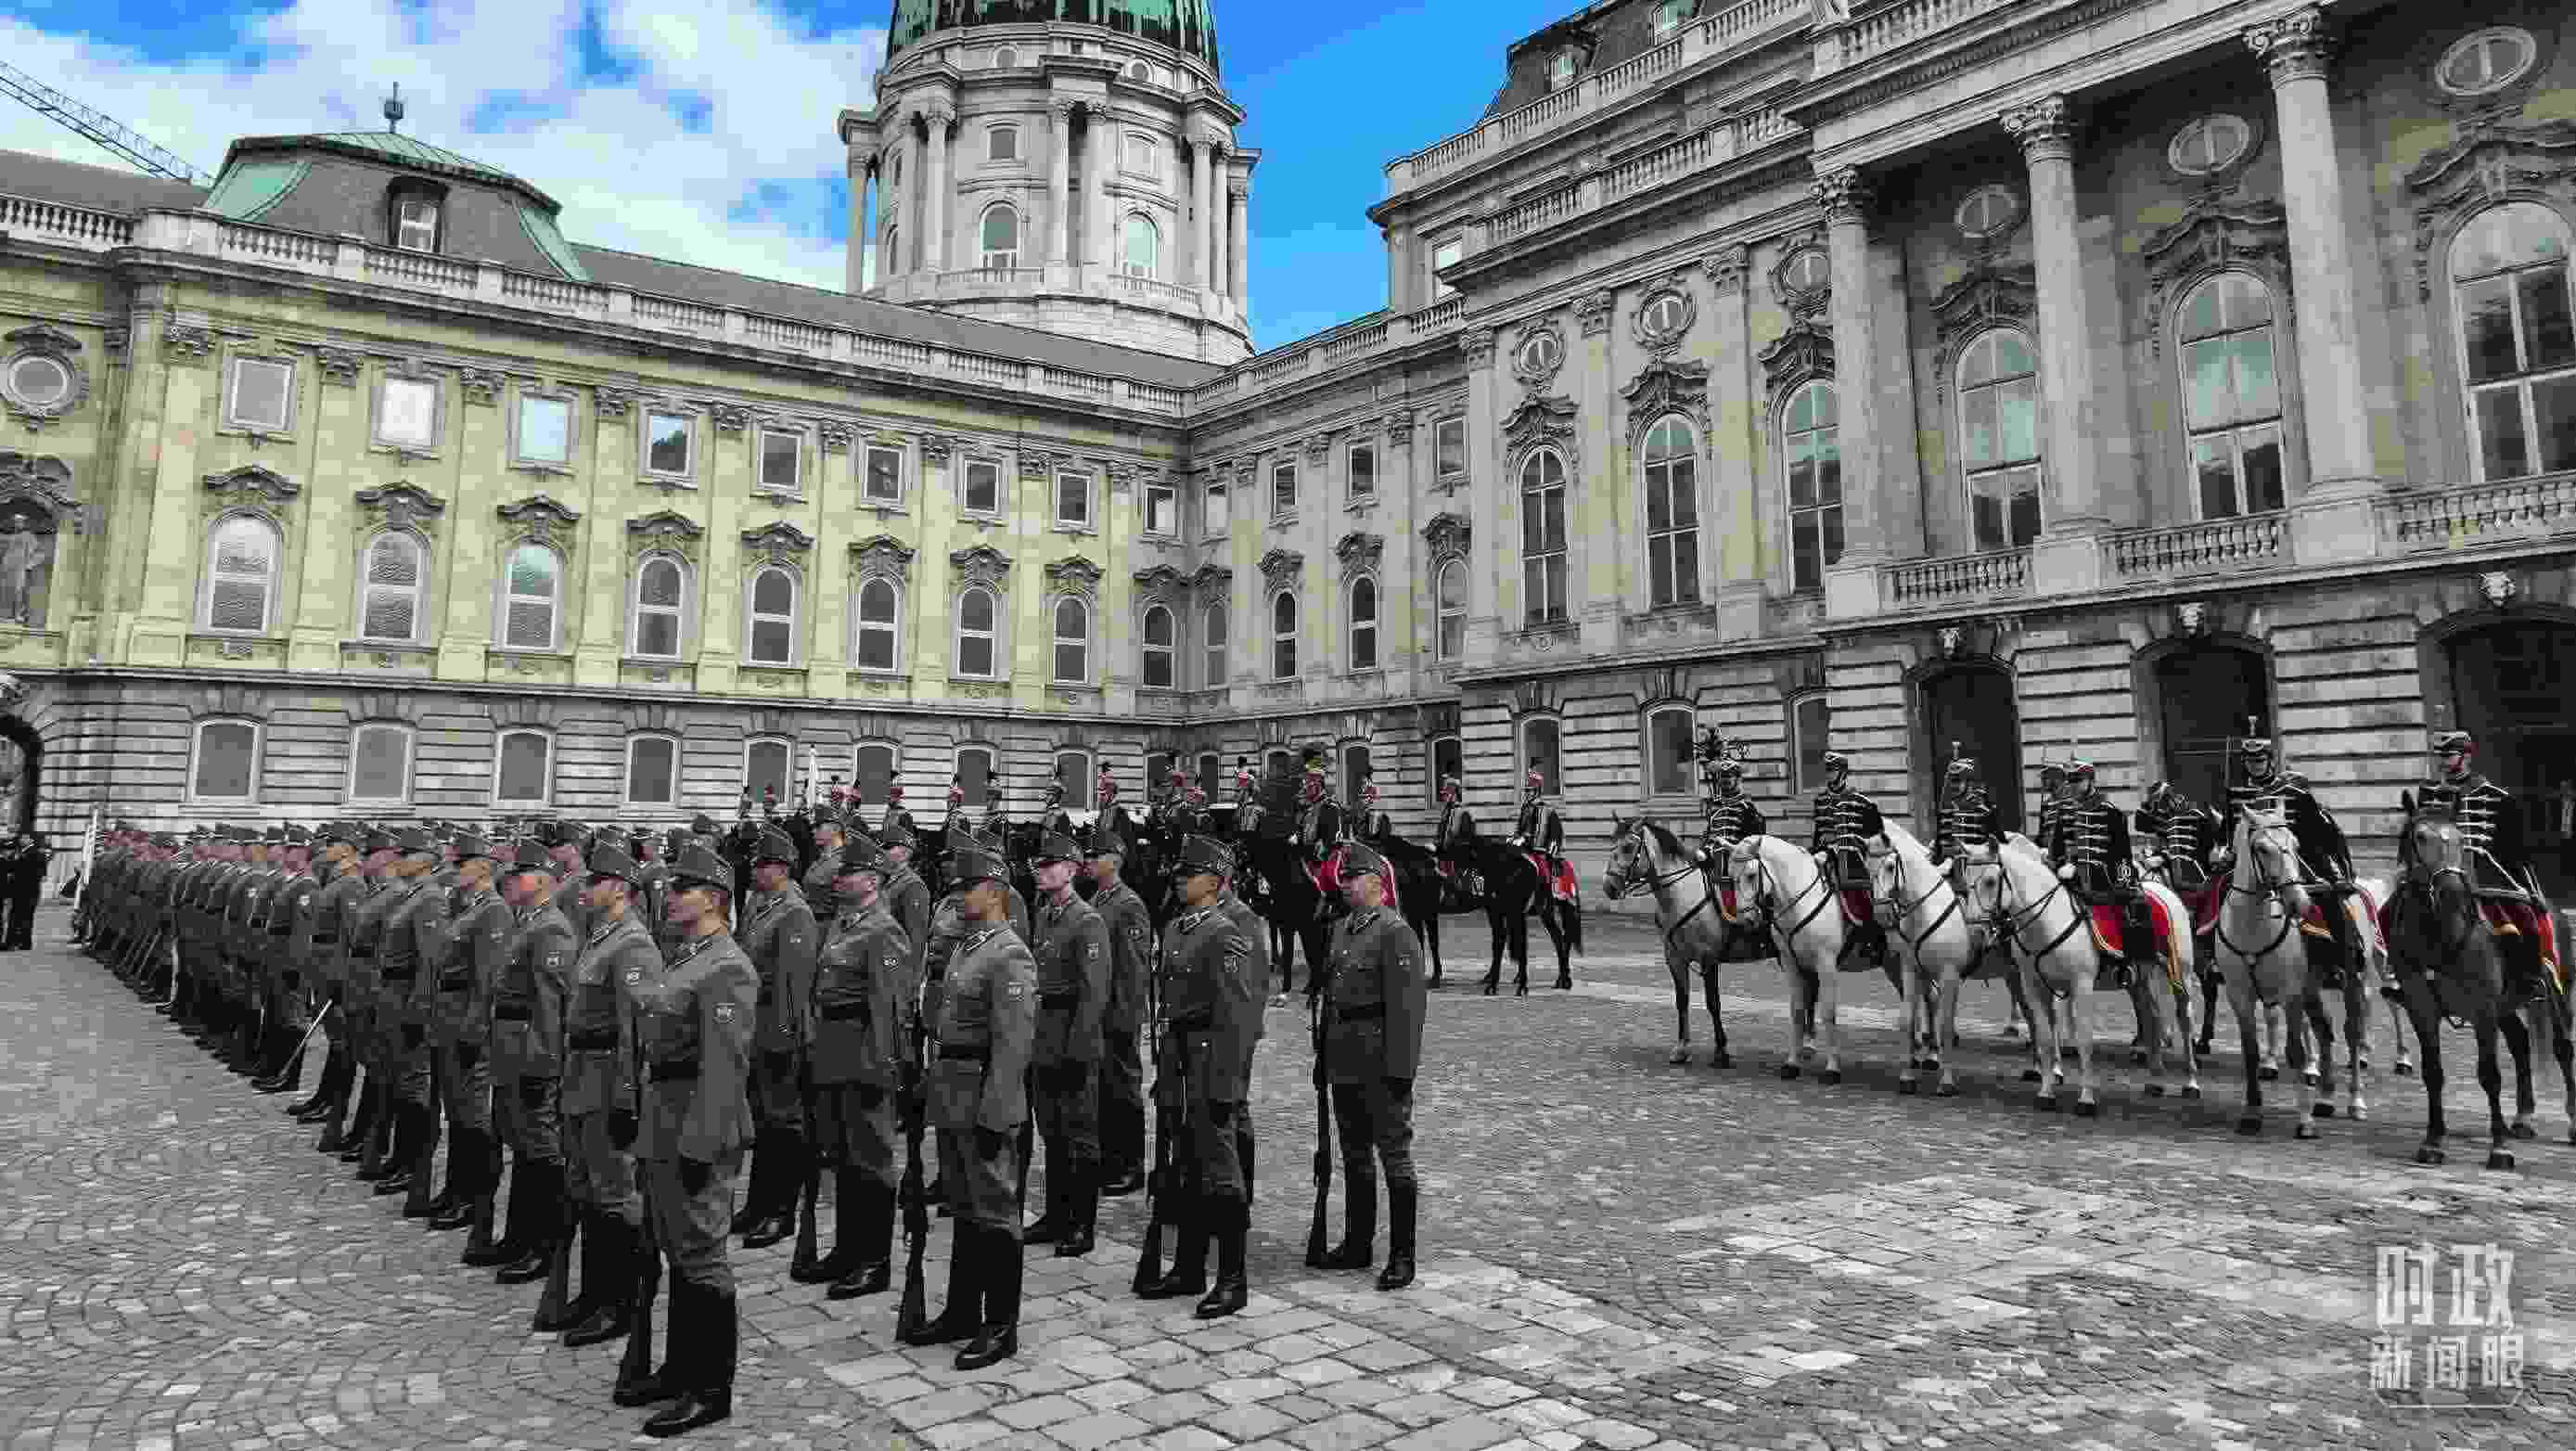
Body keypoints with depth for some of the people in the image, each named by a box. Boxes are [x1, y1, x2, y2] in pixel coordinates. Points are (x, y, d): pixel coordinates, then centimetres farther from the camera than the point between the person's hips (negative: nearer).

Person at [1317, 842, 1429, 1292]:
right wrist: (1326, 1057, 17)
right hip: (1345, 1065, 9)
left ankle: (1402, 1256, 9)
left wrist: (1400, 1069, -22)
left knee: (1394, 1155, 0)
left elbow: (1408, 1005, -19)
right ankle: (1357, 1244, 29)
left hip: (1380, 1066, -9)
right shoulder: (1341, 929, 14)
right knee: (1354, 1155, 17)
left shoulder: (1395, 933, -13)